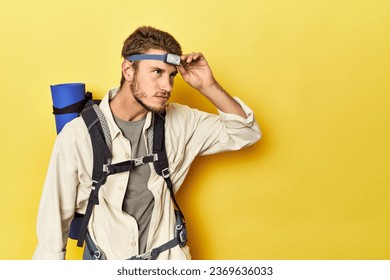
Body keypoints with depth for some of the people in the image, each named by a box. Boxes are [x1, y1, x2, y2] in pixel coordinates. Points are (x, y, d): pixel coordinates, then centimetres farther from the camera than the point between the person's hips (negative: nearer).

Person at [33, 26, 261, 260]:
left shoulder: (179, 122, -4)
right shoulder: (78, 135, -15)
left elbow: (246, 133, 1)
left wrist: (209, 87, -11)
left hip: (167, 258, 2)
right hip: (105, 258, -2)